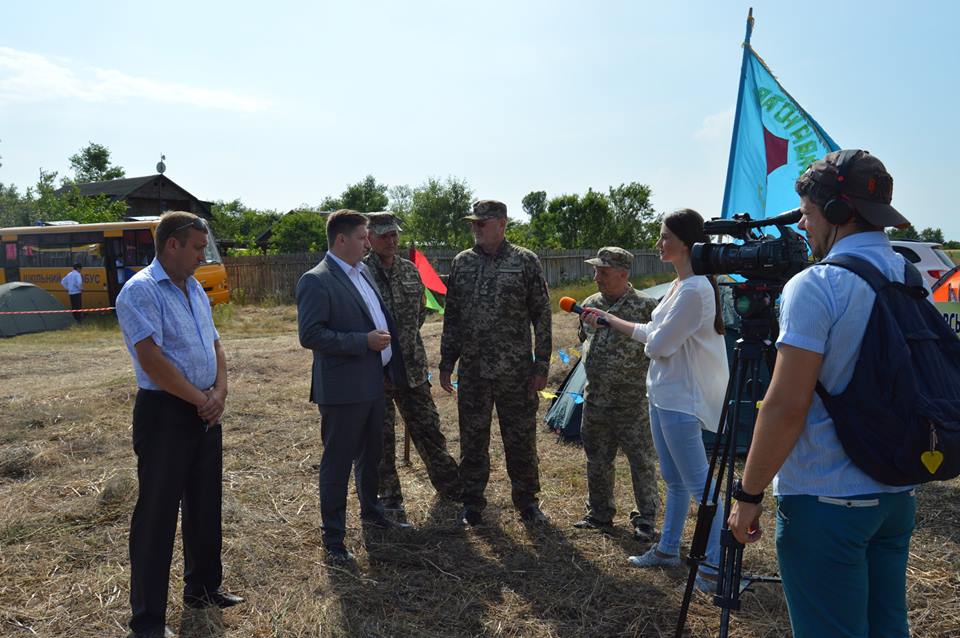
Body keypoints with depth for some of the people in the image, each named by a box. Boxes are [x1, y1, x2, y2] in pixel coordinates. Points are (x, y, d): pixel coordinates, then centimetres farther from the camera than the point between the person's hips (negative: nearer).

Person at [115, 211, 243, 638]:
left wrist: (219, 393, -3)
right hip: (164, 415, -8)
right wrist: (201, 399, -13)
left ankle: (203, 587, 35)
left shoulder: (195, 289, 12)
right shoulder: (141, 291, -15)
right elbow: (152, 361, -22)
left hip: (205, 413, 8)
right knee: (157, 515, 1)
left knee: (205, 506, 18)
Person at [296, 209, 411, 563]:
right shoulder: (316, 281, -16)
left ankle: (371, 511, 43)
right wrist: (365, 341, -22)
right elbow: (310, 335, -22)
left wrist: (387, 363, 16)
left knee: (371, 454, 23)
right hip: (342, 388, -9)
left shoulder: (362, 271, 10)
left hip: (372, 383, 9)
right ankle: (333, 537, 17)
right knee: (337, 463, 4)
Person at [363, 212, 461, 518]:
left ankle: (450, 485, 29)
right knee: (381, 439, 7)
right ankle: (389, 498, 21)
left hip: (412, 367, 4)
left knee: (428, 429, 14)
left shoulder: (410, 270, 6)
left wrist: (406, 341, 11)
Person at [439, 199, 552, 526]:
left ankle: (527, 501, 25)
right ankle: (472, 503, 25)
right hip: (472, 372, 3)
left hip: (515, 372, -3)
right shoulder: (461, 263, 7)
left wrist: (541, 365, -5)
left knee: (521, 440, 7)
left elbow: (541, 316, -2)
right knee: (472, 440, 10)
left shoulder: (525, 261, -3)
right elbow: (451, 317, 12)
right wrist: (446, 363, 9)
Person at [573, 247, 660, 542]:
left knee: (642, 462, 3)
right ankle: (599, 514, 31)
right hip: (595, 401, 6)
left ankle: (645, 520, 17)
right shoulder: (590, 305, 6)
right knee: (597, 462, 16)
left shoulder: (645, 306, -12)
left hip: (632, 404, -6)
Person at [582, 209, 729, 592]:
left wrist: (647, 339, 2)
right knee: (674, 479, 19)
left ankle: (715, 567, 8)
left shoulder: (694, 289, -21)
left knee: (698, 484, -2)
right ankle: (667, 550, 32)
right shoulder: (680, 285, 11)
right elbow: (652, 333, 16)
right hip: (663, 394, 10)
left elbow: (658, 344, -20)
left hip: (682, 399, -10)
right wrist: (607, 319, 19)